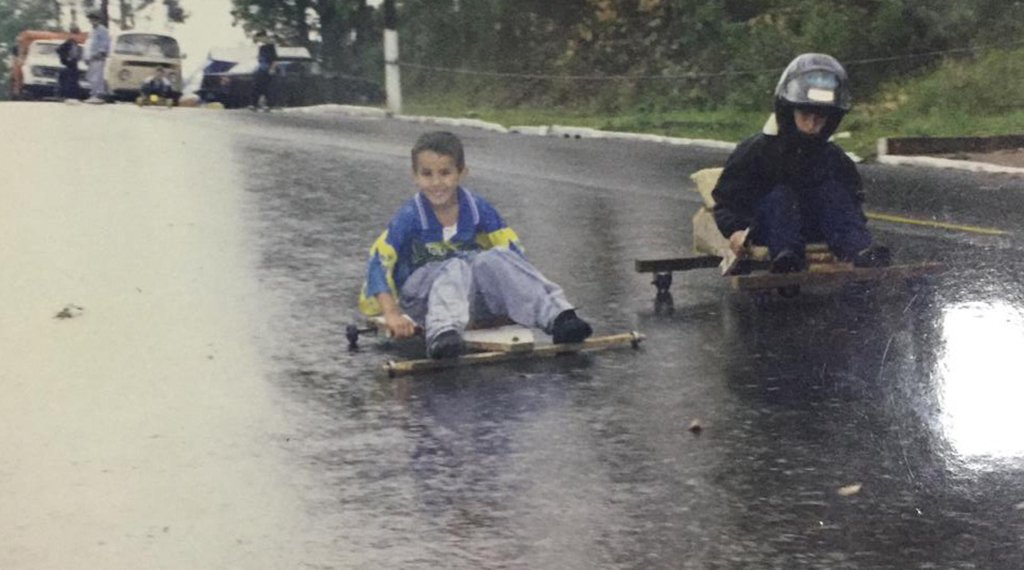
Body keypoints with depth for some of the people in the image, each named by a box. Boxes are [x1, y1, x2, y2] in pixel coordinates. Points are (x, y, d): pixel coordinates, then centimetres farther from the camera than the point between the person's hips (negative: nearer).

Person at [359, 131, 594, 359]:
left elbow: (513, 252, -3)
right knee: (456, 269, -32)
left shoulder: (478, 209, -4)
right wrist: (392, 315, -31)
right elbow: (379, 264, -19)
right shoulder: (410, 217, -12)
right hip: (420, 297, -3)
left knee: (493, 259, -25)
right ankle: (442, 333, -57)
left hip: (471, 295, 3)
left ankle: (557, 316, -35)